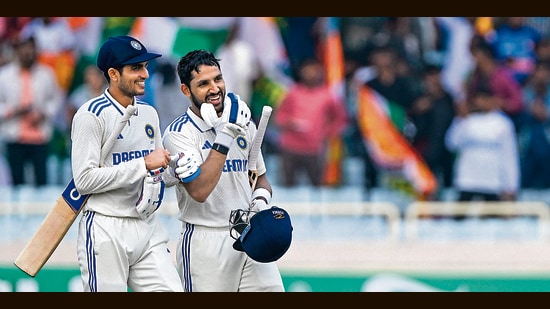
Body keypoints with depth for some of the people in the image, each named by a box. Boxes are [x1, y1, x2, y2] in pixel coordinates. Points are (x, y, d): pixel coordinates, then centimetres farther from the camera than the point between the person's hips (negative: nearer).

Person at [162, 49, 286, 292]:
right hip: (205, 243, -5)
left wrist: (261, 199, -1)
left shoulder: (243, 124, 11)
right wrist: (224, 137, -23)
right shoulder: (179, 133, -9)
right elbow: (199, 191, -23)